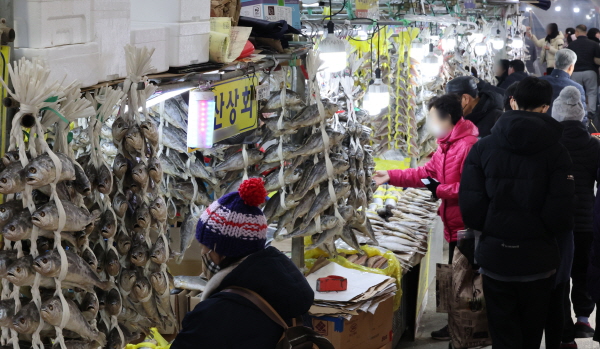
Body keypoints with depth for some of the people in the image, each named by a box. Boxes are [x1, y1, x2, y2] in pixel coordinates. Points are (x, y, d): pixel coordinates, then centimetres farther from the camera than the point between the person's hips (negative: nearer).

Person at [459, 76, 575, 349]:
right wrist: (543, 232, 8)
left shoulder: (482, 148, -7)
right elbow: (561, 216, -15)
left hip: (495, 257, 0)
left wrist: (491, 230, 9)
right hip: (538, 260, 0)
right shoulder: (556, 152, -10)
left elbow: (470, 208, -12)